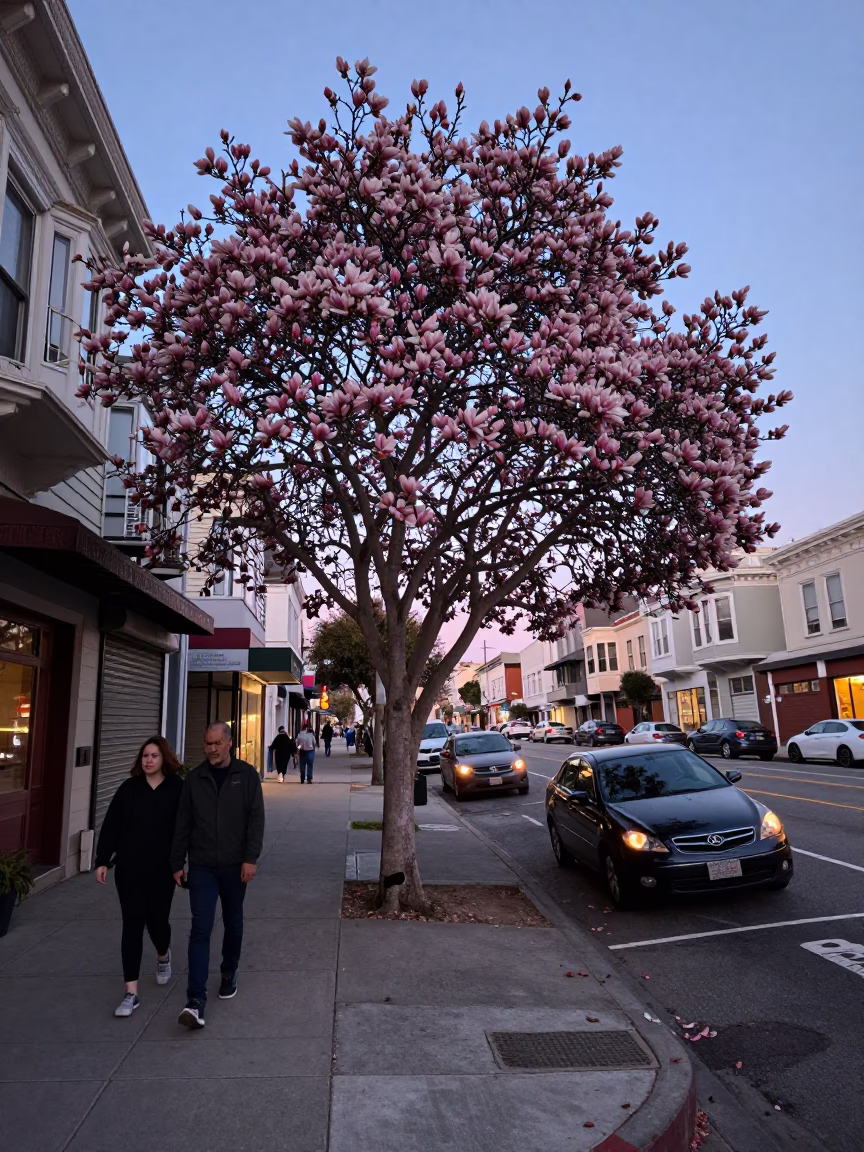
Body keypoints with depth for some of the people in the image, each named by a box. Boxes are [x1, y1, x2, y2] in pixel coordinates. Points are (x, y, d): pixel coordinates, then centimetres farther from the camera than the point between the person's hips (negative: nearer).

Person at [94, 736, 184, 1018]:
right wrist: (103, 860, -1)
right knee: (132, 925, 1)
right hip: (129, 870, 1)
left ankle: (163, 955, 45)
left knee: (156, 920, 10)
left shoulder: (178, 789, -7)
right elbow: (110, 826, 3)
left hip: (162, 870, -1)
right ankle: (131, 993, 7)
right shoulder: (128, 788, 0)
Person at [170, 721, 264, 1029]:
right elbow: (182, 823, 6)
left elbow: (256, 818, -6)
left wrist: (251, 858, -12)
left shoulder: (247, 775, -4)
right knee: (201, 929, -6)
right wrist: (177, 862, 6)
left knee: (233, 924, 15)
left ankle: (229, 975, 38)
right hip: (202, 866, 0)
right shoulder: (195, 778, 2)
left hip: (234, 865, 0)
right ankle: (196, 1001, -5)